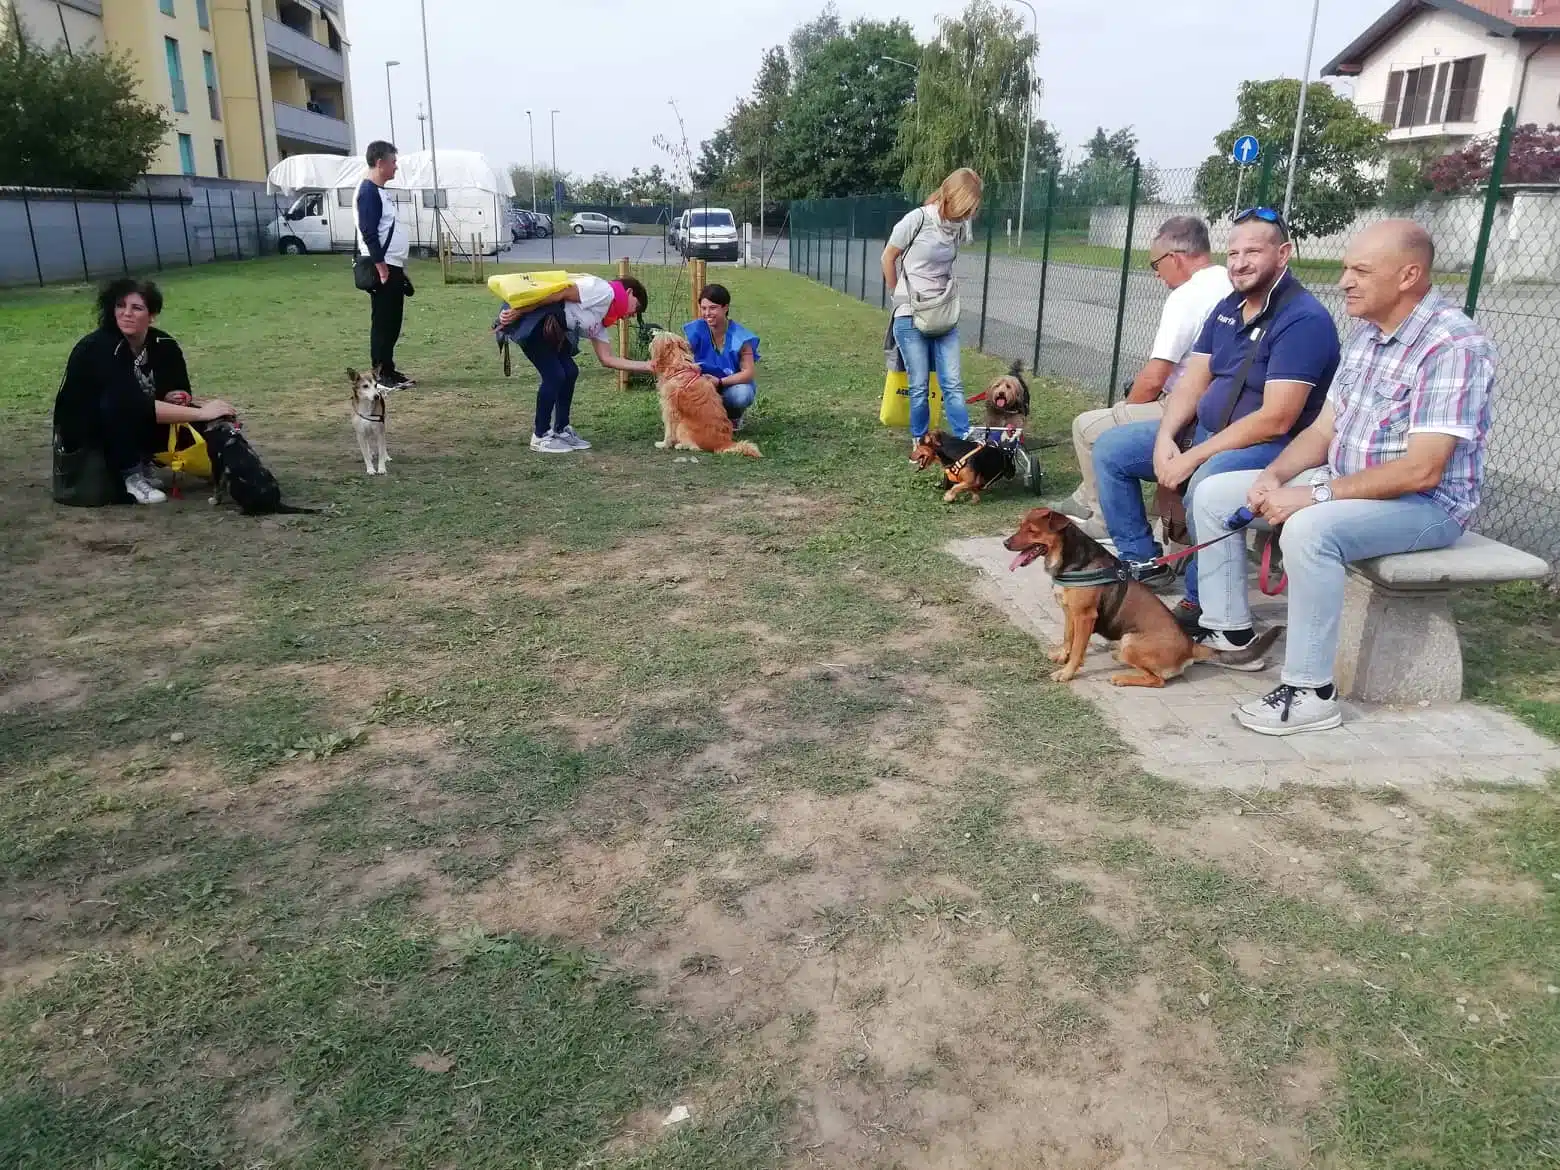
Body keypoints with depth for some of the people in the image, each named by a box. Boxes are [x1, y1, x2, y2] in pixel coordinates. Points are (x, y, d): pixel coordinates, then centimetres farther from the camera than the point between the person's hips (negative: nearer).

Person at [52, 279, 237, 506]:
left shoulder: (164, 346, -11)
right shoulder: (99, 348, -29)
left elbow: (180, 392, -7)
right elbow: (133, 405, -40)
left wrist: (182, 398, -32)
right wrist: (200, 412, -44)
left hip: (130, 430, 6)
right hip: (81, 435, -6)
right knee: (119, 403, -35)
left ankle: (141, 462, 4)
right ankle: (132, 475, -19)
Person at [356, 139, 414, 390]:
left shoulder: (381, 191, 18)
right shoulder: (368, 191, -12)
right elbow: (369, 233, -19)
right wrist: (381, 268, -22)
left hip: (393, 267, 10)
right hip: (382, 268, -10)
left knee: (393, 323, 11)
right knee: (382, 323, -6)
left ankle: (389, 371, 17)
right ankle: (380, 375, -2)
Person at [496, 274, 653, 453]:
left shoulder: (599, 321, 21)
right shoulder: (604, 290, -6)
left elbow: (607, 358, 18)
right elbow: (561, 292, -15)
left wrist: (648, 366, 18)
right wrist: (516, 312, -19)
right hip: (527, 318, -10)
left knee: (570, 372, 8)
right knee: (555, 376, -7)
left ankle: (561, 431, 20)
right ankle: (540, 437, 7)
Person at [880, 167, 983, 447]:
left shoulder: (959, 227, 3)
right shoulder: (917, 220, -12)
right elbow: (888, 258, 0)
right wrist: (902, 296, 9)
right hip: (911, 317, -4)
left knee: (953, 384, -1)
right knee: (920, 387, 0)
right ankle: (919, 442, 16)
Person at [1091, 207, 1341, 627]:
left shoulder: (1304, 319, -19)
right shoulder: (1227, 308, 8)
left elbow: (1275, 421, -26)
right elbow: (1192, 383, 7)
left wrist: (1192, 457, -25)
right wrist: (1165, 438, -12)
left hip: (1272, 447, -9)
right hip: (1203, 431, 9)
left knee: (1206, 485, -40)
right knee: (1109, 448, 4)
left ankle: (1201, 603, -21)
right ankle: (1143, 561, 8)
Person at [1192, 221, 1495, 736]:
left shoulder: (1454, 347, -21)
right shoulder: (1367, 333, 6)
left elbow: (1421, 471, -27)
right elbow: (1323, 429, 9)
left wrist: (1316, 495, -27)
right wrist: (1273, 476, -9)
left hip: (1427, 504, -9)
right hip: (1345, 486, 9)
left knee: (1309, 529, -38)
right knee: (1214, 494, 2)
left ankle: (1311, 692, -24)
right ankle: (1229, 633, 11)